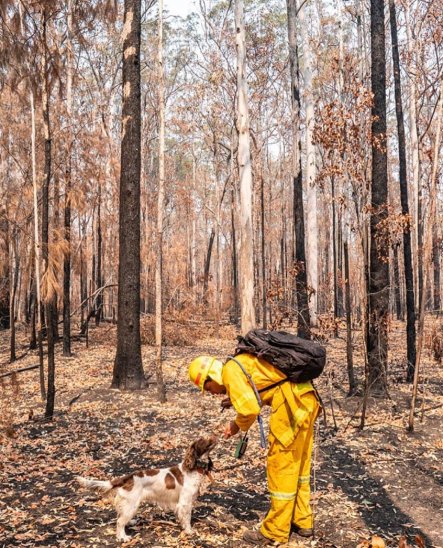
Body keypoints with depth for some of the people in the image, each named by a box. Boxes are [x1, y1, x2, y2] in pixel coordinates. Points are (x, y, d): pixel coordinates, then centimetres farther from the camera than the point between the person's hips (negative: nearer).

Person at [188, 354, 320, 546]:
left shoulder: (230, 370, -7)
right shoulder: (243, 364, 21)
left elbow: (250, 409, -15)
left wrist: (238, 426, 3)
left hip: (291, 403, -10)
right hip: (306, 398, 10)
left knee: (281, 468, 2)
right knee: (299, 465, 20)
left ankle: (275, 532, 13)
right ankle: (302, 521, 32)